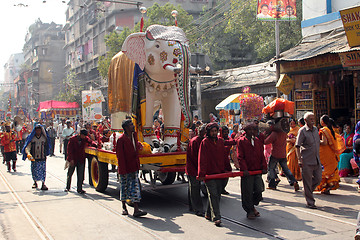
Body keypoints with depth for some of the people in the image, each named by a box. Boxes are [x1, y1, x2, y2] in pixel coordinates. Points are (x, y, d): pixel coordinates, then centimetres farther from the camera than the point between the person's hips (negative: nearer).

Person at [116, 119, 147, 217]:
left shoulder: (134, 135, 6)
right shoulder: (121, 139, -15)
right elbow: (120, 156, -16)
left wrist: (139, 145, 13)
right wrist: (123, 170, -18)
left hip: (134, 167, 6)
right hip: (125, 168, -5)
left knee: (135, 187, 2)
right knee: (124, 187, 8)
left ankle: (136, 210, 6)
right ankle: (124, 207, 26)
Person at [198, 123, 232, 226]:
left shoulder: (220, 141, 13)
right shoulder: (205, 142, -5)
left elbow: (224, 157, 19)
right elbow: (202, 159, -11)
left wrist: (228, 169, 16)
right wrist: (201, 173, -18)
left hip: (220, 173, 6)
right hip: (209, 173, -6)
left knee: (217, 194, 10)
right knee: (213, 195, -9)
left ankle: (209, 214, 24)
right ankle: (216, 217, -10)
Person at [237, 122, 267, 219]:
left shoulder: (258, 141, 13)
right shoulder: (241, 141, -2)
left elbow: (262, 155, 14)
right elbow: (240, 157, -8)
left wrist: (264, 167, 2)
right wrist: (244, 169, -16)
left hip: (257, 171, 4)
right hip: (247, 171, -4)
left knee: (259, 190, -2)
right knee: (248, 192, 2)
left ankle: (252, 206, 23)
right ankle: (249, 211, 18)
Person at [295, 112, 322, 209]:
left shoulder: (316, 129, 11)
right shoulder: (302, 131, -8)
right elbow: (297, 146, -12)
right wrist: (299, 159, -19)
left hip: (316, 160, 6)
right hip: (306, 161, -6)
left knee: (318, 179, 7)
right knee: (307, 182, 0)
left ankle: (308, 191, 32)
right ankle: (310, 202, 8)